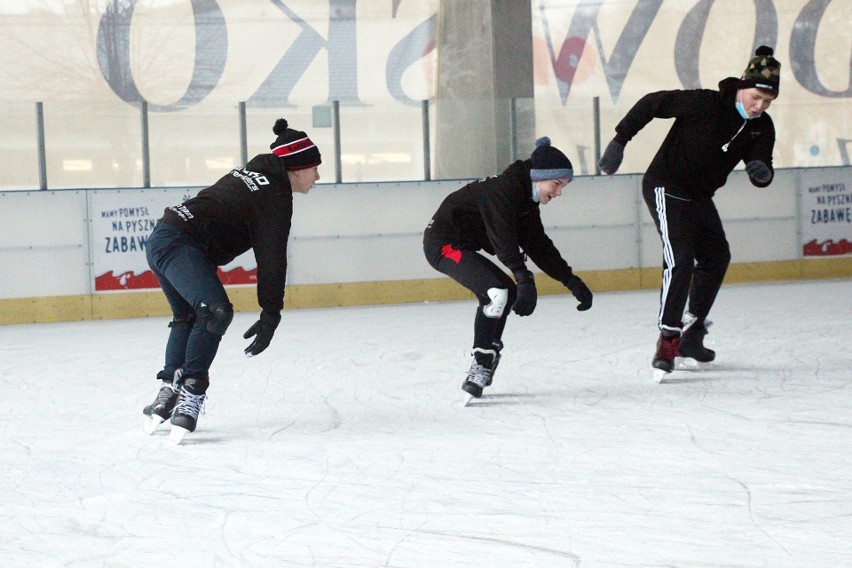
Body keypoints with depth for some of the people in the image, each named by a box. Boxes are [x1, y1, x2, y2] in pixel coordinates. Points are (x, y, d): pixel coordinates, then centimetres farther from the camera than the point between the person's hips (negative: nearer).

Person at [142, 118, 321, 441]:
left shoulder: (252, 173, 19)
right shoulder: (276, 196, -9)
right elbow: (271, 258, -12)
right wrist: (271, 314, -11)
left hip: (162, 239, 11)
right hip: (182, 243, -11)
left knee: (188, 317, 26)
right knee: (215, 311, -25)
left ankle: (168, 390, 32)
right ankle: (192, 390, -27)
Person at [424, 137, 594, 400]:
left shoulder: (527, 200, 8)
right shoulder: (503, 189, -23)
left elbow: (539, 245, 10)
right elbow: (503, 238, -34)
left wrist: (572, 281, 5)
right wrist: (524, 278, -44)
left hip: (461, 245, 11)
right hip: (444, 242, -11)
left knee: (509, 293, 16)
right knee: (496, 290, -23)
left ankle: (488, 352, 24)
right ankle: (481, 365, -20)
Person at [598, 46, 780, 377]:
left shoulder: (762, 127, -4)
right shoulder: (706, 104, -24)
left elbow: (761, 171, -7)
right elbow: (654, 103, -18)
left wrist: (762, 172, -33)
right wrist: (619, 141, -18)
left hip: (700, 197, 9)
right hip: (666, 188, -8)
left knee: (716, 257, 16)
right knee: (680, 260, -20)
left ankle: (691, 333, 30)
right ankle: (667, 342, -21)